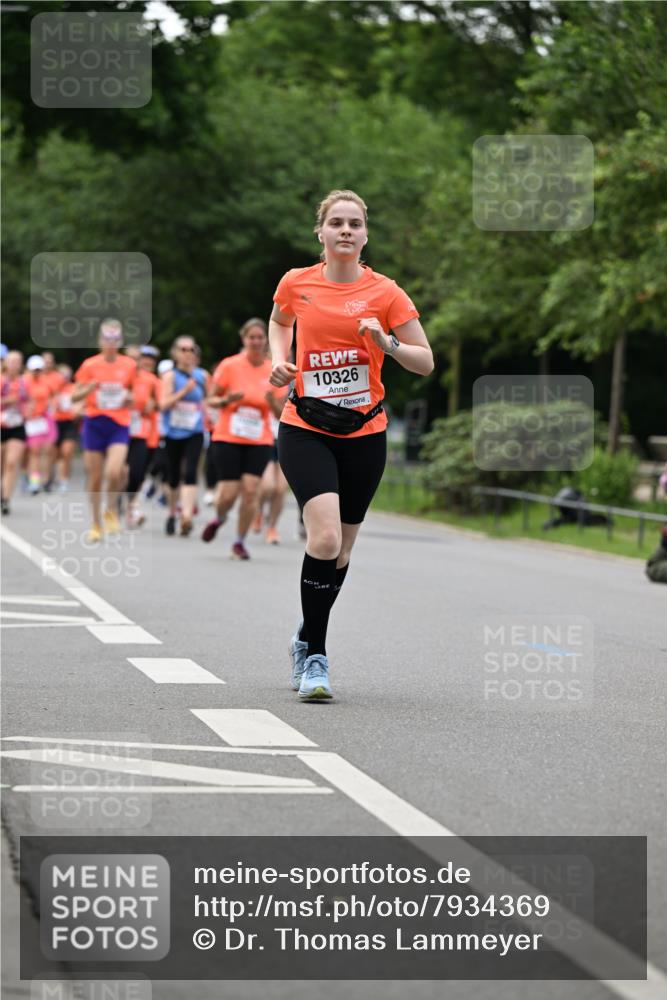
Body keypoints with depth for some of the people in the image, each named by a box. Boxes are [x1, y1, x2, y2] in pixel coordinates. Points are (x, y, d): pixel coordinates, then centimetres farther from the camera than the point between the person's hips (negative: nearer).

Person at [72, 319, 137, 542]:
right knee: (95, 477, 4)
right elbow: (75, 396, 2)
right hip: (94, 423, 0)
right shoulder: (90, 365, 0)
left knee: (114, 472, -20)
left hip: (119, 425, 0)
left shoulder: (129, 365, 4)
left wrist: (129, 398, -4)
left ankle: (111, 511, 7)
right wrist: (89, 388, -17)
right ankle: (96, 524, 19)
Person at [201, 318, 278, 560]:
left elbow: (280, 413, 6)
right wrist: (226, 400, -19)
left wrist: (273, 402, -16)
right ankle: (220, 518, 28)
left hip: (259, 442, 2)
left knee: (251, 490, -11)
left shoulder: (274, 371, 3)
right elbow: (211, 399, 3)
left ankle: (240, 542, 6)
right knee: (228, 493, -8)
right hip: (228, 438, -2)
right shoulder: (230, 366, -3)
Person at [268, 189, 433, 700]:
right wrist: (280, 360, 5)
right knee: (325, 537, -21)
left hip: (364, 433, 1)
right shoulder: (296, 283, 1)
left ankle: (308, 641, 34)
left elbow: (426, 362, 0)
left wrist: (387, 343, -18)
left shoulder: (385, 293, -3)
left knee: (340, 549, 9)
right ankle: (315, 654, -9)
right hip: (306, 430, -1)